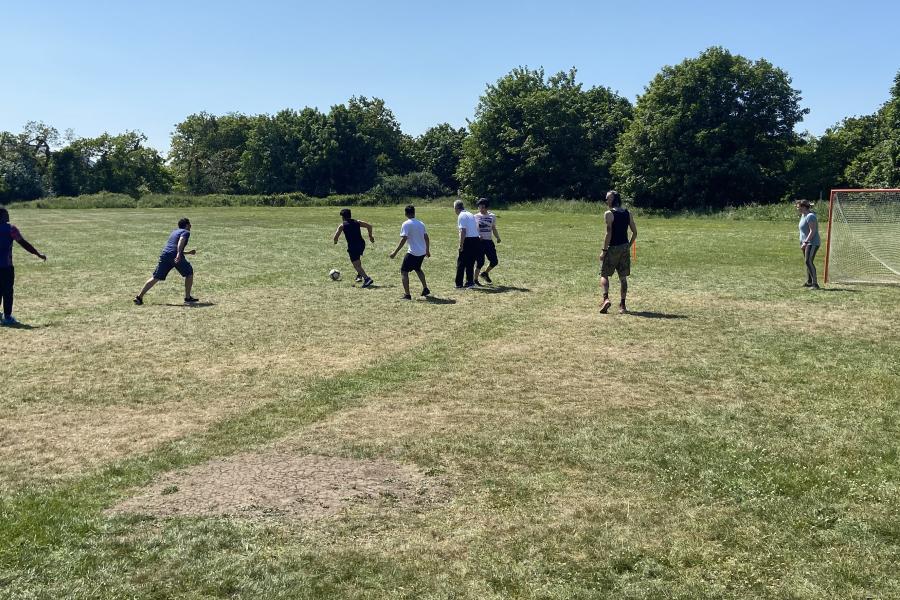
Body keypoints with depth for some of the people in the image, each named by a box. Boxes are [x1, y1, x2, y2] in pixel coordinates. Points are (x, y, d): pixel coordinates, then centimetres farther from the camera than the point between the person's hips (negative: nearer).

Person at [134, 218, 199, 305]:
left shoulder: (174, 232, 32)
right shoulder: (186, 232, 9)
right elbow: (181, 241, -13)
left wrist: (189, 253, 48)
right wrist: (179, 254, -27)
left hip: (164, 254, 6)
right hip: (176, 256, -6)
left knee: (155, 278, 6)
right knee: (189, 273, 14)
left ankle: (139, 297, 0)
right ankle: (188, 297, 12)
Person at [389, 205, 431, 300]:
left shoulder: (406, 224, -10)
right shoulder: (421, 223, 9)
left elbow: (403, 239, -18)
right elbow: (426, 238, 13)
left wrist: (395, 252, -17)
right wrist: (427, 250, 26)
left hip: (413, 252, -7)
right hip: (422, 252, 7)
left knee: (404, 271, 2)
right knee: (417, 269, 30)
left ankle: (407, 294, -7)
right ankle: (425, 289, 33)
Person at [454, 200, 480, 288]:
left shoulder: (461, 216, -9)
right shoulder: (471, 215, 17)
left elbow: (463, 231, -17)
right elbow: (477, 228, 16)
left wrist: (461, 245, -17)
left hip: (468, 240, -8)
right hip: (476, 240, 8)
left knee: (461, 262, 2)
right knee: (470, 263, 15)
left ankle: (459, 284, 3)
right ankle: (470, 282, 17)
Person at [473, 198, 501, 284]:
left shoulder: (492, 216, 10)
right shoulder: (475, 217, 0)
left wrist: (498, 237, 1)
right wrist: (477, 236, -20)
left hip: (489, 241, 4)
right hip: (479, 241, -4)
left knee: (494, 261, 2)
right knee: (480, 262, -6)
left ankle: (485, 274, 26)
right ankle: (475, 279, 7)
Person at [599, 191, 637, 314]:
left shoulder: (609, 214, -10)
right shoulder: (628, 214, 8)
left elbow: (608, 234, -16)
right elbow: (635, 233, 9)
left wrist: (604, 250, -12)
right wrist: (629, 246, 18)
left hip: (613, 248, -5)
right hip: (625, 248, 5)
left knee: (604, 275, 3)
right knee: (623, 277, 10)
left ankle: (606, 298, -17)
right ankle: (622, 305, 11)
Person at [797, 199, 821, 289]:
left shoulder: (810, 216, -16)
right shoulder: (803, 215, 15)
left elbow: (812, 231, -22)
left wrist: (806, 242, -27)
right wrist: (802, 242, 21)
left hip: (812, 243, -10)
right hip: (806, 243, 10)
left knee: (809, 261, -20)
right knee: (808, 262, 15)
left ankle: (815, 283, -23)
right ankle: (809, 282, 25)